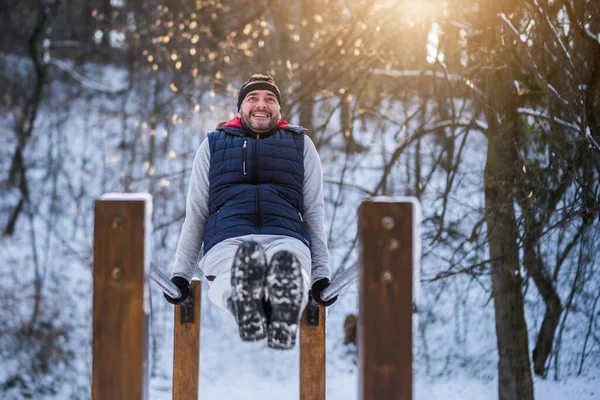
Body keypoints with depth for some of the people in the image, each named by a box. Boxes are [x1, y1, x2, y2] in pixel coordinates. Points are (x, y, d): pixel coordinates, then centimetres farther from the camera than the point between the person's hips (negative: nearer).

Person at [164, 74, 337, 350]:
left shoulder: (300, 144, 28)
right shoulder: (214, 144, 28)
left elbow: (314, 211, 22)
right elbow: (195, 214, 23)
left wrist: (321, 274, 9)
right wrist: (180, 275, 13)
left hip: (286, 238, 0)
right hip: (227, 239, 0)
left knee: (291, 274, -42)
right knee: (231, 280, -41)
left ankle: (283, 316, -73)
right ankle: (247, 312, -74)